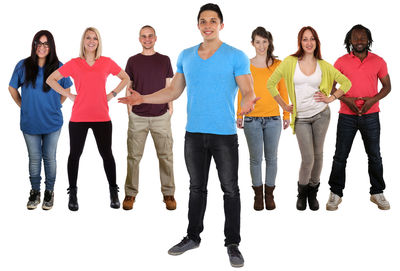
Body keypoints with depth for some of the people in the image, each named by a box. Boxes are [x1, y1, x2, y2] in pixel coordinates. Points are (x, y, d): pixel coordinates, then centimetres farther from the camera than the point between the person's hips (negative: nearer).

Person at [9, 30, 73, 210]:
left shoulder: (59, 67, -4)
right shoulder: (23, 66, -3)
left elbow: (66, 90, 11)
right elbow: (12, 89, 9)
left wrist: (54, 106, 7)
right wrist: (24, 106, 6)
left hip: (52, 122, 0)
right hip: (30, 122, 1)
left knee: (49, 158, 8)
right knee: (34, 158, 10)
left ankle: (49, 192, 23)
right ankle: (35, 192, 25)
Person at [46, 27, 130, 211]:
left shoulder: (107, 62, 5)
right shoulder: (74, 64, 3)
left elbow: (125, 78, 17)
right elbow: (50, 80, 9)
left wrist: (112, 95, 5)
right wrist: (69, 95, 0)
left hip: (102, 117, 0)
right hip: (78, 118, 0)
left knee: (106, 154, 5)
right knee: (75, 154, 6)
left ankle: (113, 193, 18)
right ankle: (72, 194, 19)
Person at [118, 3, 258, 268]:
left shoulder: (236, 56, -3)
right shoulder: (186, 56, 10)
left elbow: (248, 90, -10)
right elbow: (174, 91, 15)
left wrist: (248, 101, -33)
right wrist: (143, 99, 5)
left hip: (224, 134, -4)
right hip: (194, 133, 4)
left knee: (230, 189, 4)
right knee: (197, 187, 16)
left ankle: (233, 244, 15)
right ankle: (193, 236, 30)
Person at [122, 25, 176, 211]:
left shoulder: (164, 60, 9)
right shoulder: (133, 61, 9)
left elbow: (168, 87, 10)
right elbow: (128, 87, 10)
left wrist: (170, 108, 3)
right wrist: (129, 109, 3)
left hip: (161, 116, 0)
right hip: (137, 117, 0)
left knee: (165, 155, 1)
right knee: (134, 156, 2)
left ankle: (168, 193, 11)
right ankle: (130, 193, 13)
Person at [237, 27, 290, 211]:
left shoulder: (278, 65, 4)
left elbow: (283, 91, 8)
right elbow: (242, 92, 5)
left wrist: (287, 114, 7)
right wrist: (239, 116, 5)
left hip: (273, 119, 1)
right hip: (252, 119, -1)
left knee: (271, 158, 8)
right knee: (255, 158, 5)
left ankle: (269, 194, 21)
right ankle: (258, 195, 19)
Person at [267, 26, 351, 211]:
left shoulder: (323, 66, 2)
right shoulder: (290, 62, -3)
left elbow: (346, 83, 11)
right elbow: (271, 84, 3)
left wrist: (331, 98, 0)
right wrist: (284, 106, 2)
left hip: (321, 114, 2)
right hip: (301, 117, -2)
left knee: (318, 155, 7)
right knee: (308, 159, -6)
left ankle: (313, 193, 26)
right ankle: (302, 193, 19)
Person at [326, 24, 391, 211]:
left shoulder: (378, 61, 2)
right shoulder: (341, 62, 1)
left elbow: (387, 86, 8)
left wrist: (373, 99, -10)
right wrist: (346, 99, -12)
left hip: (370, 116, 1)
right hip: (347, 116, 0)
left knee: (374, 156, 8)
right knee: (340, 156, 2)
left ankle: (377, 193, 22)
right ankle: (336, 193, 14)